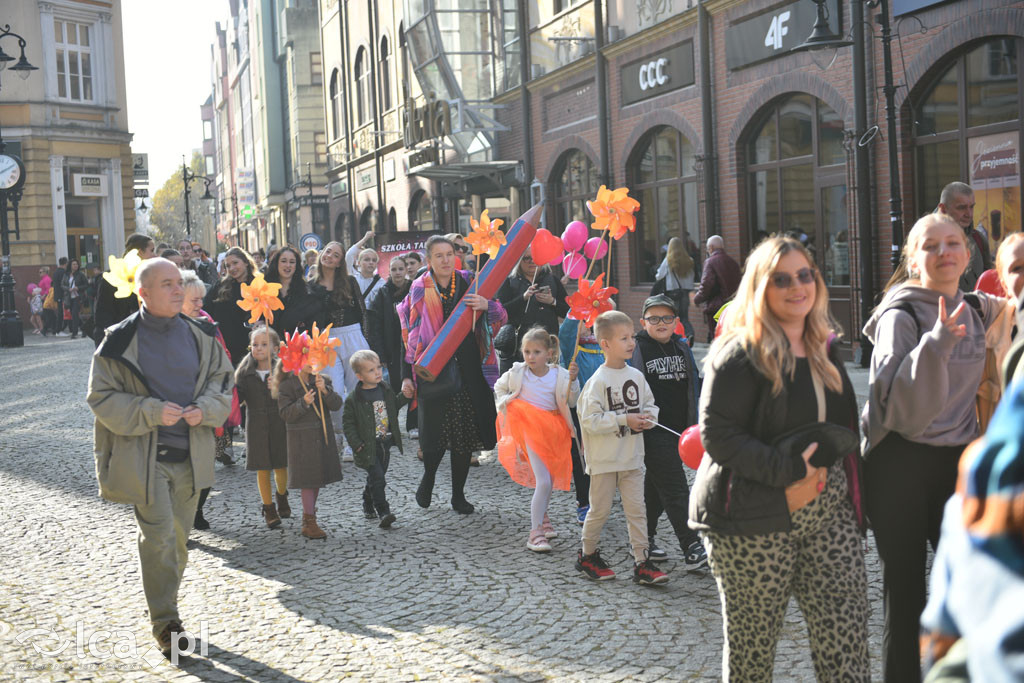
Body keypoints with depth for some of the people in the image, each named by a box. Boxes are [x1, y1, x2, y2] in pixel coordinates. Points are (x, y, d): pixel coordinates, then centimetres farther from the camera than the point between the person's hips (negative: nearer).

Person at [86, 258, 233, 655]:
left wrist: (206, 409, -9)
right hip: (143, 457, -4)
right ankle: (165, 622, 1)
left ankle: (164, 608, 31)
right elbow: (102, 398, -7)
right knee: (158, 537, -9)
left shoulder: (199, 336, 4)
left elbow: (222, 380, 12)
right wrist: (152, 412, -19)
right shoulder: (120, 342, -8)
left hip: (189, 455, 4)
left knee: (179, 537, 13)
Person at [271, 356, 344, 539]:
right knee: (308, 479, -6)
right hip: (301, 439, -5)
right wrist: (303, 403, -27)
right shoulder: (286, 386, -8)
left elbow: (337, 405, -4)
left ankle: (308, 515, 29)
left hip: (322, 436, 5)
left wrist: (325, 390, -20)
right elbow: (286, 414, -13)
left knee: (317, 478, 14)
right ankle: (309, 523, -2)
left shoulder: (322, 380, 5)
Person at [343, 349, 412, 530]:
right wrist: (357, 445, -14)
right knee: (377, 478, -13)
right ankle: (383, 512, -11)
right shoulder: (353, 399, -13)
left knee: (375, 478, 17)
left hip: (385, 443, 6)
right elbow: (348, 423, -9)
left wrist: (404, 397, 4)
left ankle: (368, 506, 35)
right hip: (368, 446, -6)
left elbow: (393, 406, 21)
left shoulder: (385, 389, 4)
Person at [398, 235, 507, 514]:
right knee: (434, 433, -4)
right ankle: (428, 478, 26)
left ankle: (458, 494, 19)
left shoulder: (469, 282, 5)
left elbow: (501, 317, 2)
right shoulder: (420, 290, 1)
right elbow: (409, 334, 2)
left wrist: (487, 305, -20)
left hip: (468, 370, 2)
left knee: (464, 433, 5)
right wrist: (406, 375, -3)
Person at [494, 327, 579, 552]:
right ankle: (535, 532, -10)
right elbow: (499, 387, 15)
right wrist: (504, 404, 3)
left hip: (552, 431, 3)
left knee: (551, 479, 18)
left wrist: (572, 380, -19)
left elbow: (570, 403, -6)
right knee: (543, 482, -15)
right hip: (530, 430, -3)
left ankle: (542, 517, 45)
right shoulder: (517, 373, -4)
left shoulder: (559, 375, -4)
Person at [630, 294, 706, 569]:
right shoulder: (637, 349, -6)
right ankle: (691, 549, -10)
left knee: (656, 487, 15)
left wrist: (695, 426, 10)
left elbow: (693, 385, 17)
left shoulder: (682, 347, 11)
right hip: (653, 430, -6)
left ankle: (644, 541, 26)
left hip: (679, 430, 6)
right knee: (675, 489, -9)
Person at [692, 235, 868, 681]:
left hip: (829, 513, 6)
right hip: (754, 522, -6)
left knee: (846, 642, -1)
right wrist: (789, 472, -21)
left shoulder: (824, 349, 14)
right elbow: (716, 434, -17)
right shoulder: (740, 354, -9)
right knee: (751, 645, 5)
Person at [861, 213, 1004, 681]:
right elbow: (906, 409, -23)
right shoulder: (901, 316, -13)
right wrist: (936, 344, -35)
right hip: (899, 463, -5)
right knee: (905, 590, 3)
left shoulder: (980, 310, 6)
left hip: (956, 462, 6)